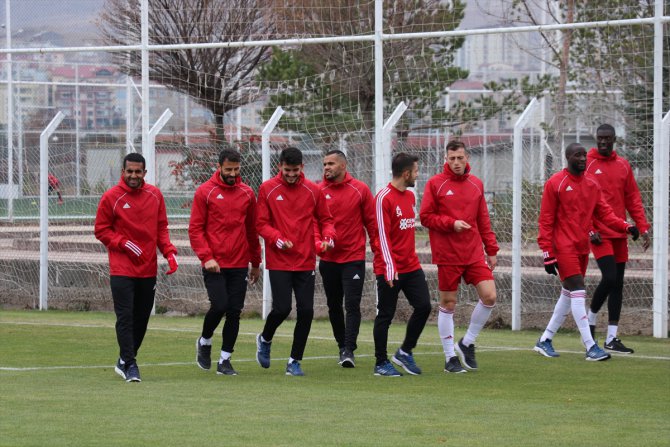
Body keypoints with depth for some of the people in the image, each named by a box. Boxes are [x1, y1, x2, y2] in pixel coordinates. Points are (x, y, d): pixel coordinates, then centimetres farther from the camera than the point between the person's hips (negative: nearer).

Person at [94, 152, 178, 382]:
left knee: (142, 318, 9)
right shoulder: (111, 197, -6)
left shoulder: (155, 195, 6)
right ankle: (129, 364, -8)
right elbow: (101, 230, -2)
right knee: (125, 317, -10)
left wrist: (169, 251, -3)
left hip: (148, 269, 4)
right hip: (122, 270, -4)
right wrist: (123, 244, -15)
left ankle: (124, 361, 24)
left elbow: (161, 227, 12)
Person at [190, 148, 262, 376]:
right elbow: (195, 229, -3)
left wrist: (255, 263, 17)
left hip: (239, 265, 3)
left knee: (234, 312, 1)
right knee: (219, 305, -14)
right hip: (214, 264, -3)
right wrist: (206, 257, -14)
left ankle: (225, 360, 10)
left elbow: (252, 230, 16)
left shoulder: (247, 193, 9)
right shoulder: (205, 192, -2)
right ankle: (204, 341, 15)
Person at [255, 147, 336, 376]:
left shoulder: (313, 191, 5)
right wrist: (277, 239, -17)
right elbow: (261, 223, -1)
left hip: (305, 261, 2)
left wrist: (328, 237, -8)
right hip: (279, 261, -2)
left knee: (306, 311, -3)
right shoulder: (268, 189, 0)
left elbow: (325, 219, 12)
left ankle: (295, 361, 11)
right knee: (282, 308, -11)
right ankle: (265, 339, 21)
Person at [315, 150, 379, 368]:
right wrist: (318, 243, -18)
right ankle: (342, 346, 27)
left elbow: (371, 221, 2)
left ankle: (349, 350, -12)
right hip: (328, 259, 3)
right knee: (334, 306, 12)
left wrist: (378, 249, -3)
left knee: (352, 305, -11)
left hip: (354, 258, -3)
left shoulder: (360, 190, -1)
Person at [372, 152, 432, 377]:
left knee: (423, 306, -1)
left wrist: (411, 257, 18)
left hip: (411, 266, 7)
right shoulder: (384, 198, -13)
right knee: (385, 315, 1)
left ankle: (405, 352, 15)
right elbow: (383, 235, -17)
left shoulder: (410, 196, 12)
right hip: (390, 271, -7)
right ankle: (381, 363, 12)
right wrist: (390, 268, -22)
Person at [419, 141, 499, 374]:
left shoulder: (476, 184, 10)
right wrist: (451, 223, -18)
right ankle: (450, 357, 12)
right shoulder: (435, 184, -3)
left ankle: (467, 343, 13)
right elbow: (425, 217, -5)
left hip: (474, 253, 4)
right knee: (448, 303, 2)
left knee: (489, 296, -7)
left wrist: (491, 249, 10)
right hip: (447, 255, -4)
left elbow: (483, 220, 14)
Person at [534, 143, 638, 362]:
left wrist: (626, 227, -9)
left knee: (568, 295, 12)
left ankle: (544, 341, 24)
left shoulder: (592, 184, 11)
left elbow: (605, 213, 9)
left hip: (582, 248, 7)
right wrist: (548, 254, -11)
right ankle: (590, 347, -15)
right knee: (578, 292, -13)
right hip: (564, 247, -7)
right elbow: (546, 221, -7)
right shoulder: (555, 183, -6)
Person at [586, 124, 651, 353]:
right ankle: (592, 316, 10)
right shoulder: (587, 164, -3)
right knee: (610, 278, -16)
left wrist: (643, 227, 2)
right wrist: (589, 230, -15)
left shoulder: (623, 165, 10)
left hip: (619, 234, 5)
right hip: (599, 234, -5)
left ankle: (611, 338, 8)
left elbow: (633, 199, 11)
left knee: (617, 285, 4)